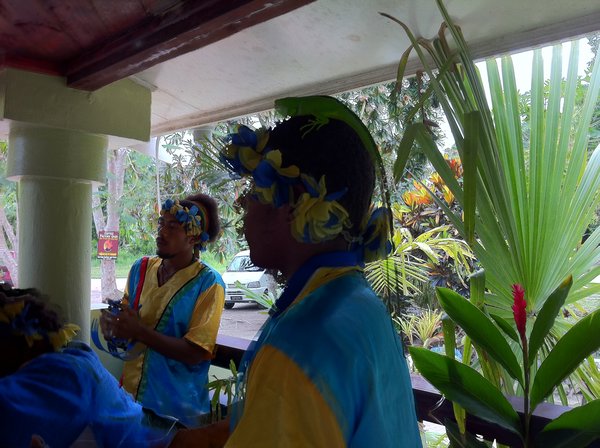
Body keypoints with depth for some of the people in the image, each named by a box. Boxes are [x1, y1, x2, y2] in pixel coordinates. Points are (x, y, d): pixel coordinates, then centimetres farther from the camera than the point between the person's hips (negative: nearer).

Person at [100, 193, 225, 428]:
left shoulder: (208, 283, -16)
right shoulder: (141, 267, -1)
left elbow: (195, 353, -20)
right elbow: (127, 315, 11)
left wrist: (140, 332, -26)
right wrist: (112, 322, -11)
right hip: (130, 391, 5)